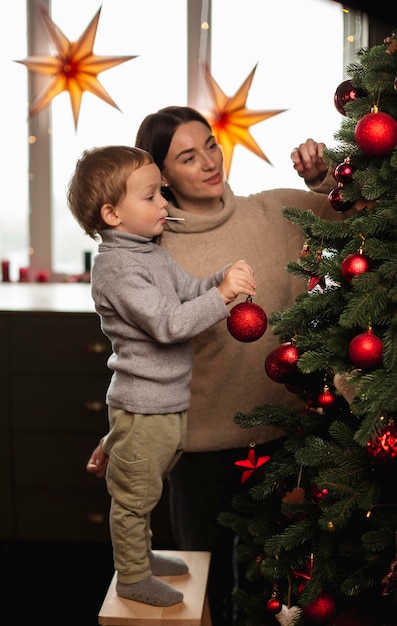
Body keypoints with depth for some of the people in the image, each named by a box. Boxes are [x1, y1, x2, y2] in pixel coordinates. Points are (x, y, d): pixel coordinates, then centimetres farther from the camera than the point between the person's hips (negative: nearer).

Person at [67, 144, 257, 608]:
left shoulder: (151, 253, 9)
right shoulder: (116, 268, -23)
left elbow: (190, 291, 11)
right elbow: (168, 323, -29)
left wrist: (224, 276, -7)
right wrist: (223, 294, -30)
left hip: (169, 400, 9)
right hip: (142, 407, -9)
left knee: (144, 489, 26)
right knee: (135, 494, 9)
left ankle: (140, 554, 44)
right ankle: (132, 577, 25)